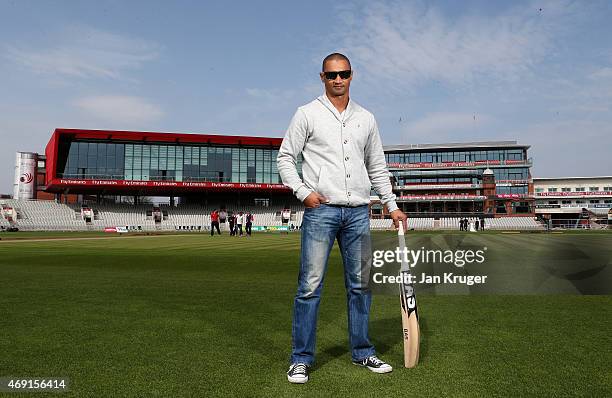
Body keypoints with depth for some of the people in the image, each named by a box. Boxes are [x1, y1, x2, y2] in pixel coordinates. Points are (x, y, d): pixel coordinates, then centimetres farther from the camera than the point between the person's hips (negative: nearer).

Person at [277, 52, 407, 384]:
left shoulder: (366, 118, 15)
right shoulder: (307, 114, 4)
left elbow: (377, 167, 19)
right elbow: (285, 157, 3)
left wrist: (392, 205, 13)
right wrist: (303, 192, -11)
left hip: (358, 211, 4)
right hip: (320, 210, -4)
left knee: (360, 284, 10)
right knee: (310, 285, -4)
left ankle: (362, 352, 25)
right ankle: (301, 358, 9)